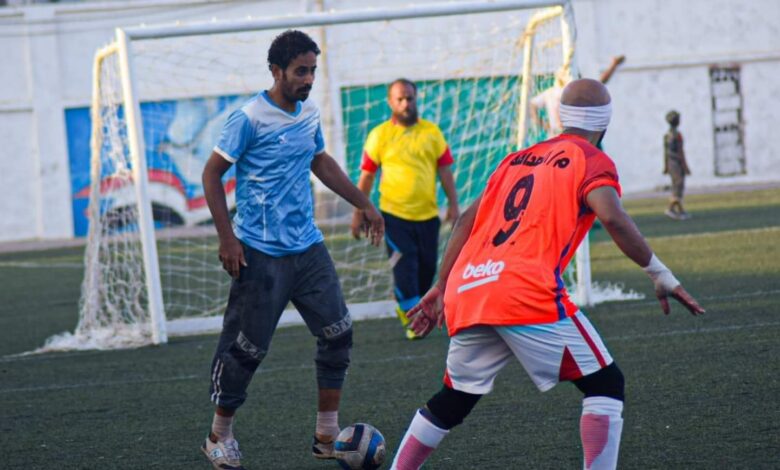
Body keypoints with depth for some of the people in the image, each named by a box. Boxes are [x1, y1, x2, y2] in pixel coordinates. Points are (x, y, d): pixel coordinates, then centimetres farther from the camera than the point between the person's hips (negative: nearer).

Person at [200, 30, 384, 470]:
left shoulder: (310, 113, 8)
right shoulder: (250, 118, -13)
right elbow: (212, 174, -9)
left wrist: (364, 203, 24)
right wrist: (227, 239, -15)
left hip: (308, 247, 7)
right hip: (261, 254, -7)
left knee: (338, 333, 1)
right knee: (247, 348, -2)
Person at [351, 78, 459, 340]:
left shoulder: (432, 132, 5)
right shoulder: (379, 135, 1)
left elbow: (445, 170, 8)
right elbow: (367, 176, 5)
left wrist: (453, 204, 1)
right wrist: (358, 213, 5)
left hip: (427, 214, 3)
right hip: (394, 214, -3)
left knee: (427, 267, 8)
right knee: (404, 268, -10)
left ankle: (407, 308, 29)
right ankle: (412, 319, -4)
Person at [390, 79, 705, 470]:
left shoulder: (517, 159, 25)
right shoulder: (592, 162, 6)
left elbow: (468, 219, 24)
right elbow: (612, 218, -12)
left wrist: (441, 287, 29)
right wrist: (660, 275, -5)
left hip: (465, 292, 7)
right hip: (526, 295, -7)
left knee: (454, 400, 23)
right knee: (605, 384, 5)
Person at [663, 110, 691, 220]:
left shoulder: (666, 135, 9)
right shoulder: (677, 135, -16)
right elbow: (680, 152, -18)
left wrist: (666, 167, 18)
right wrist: (685, 167, -15)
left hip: (670, 164, 8)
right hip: (678, 164, -8)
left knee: (676, 188, 11)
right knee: (679, 187, -8)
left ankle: (681, 211, 14)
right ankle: (670, 209, -18)